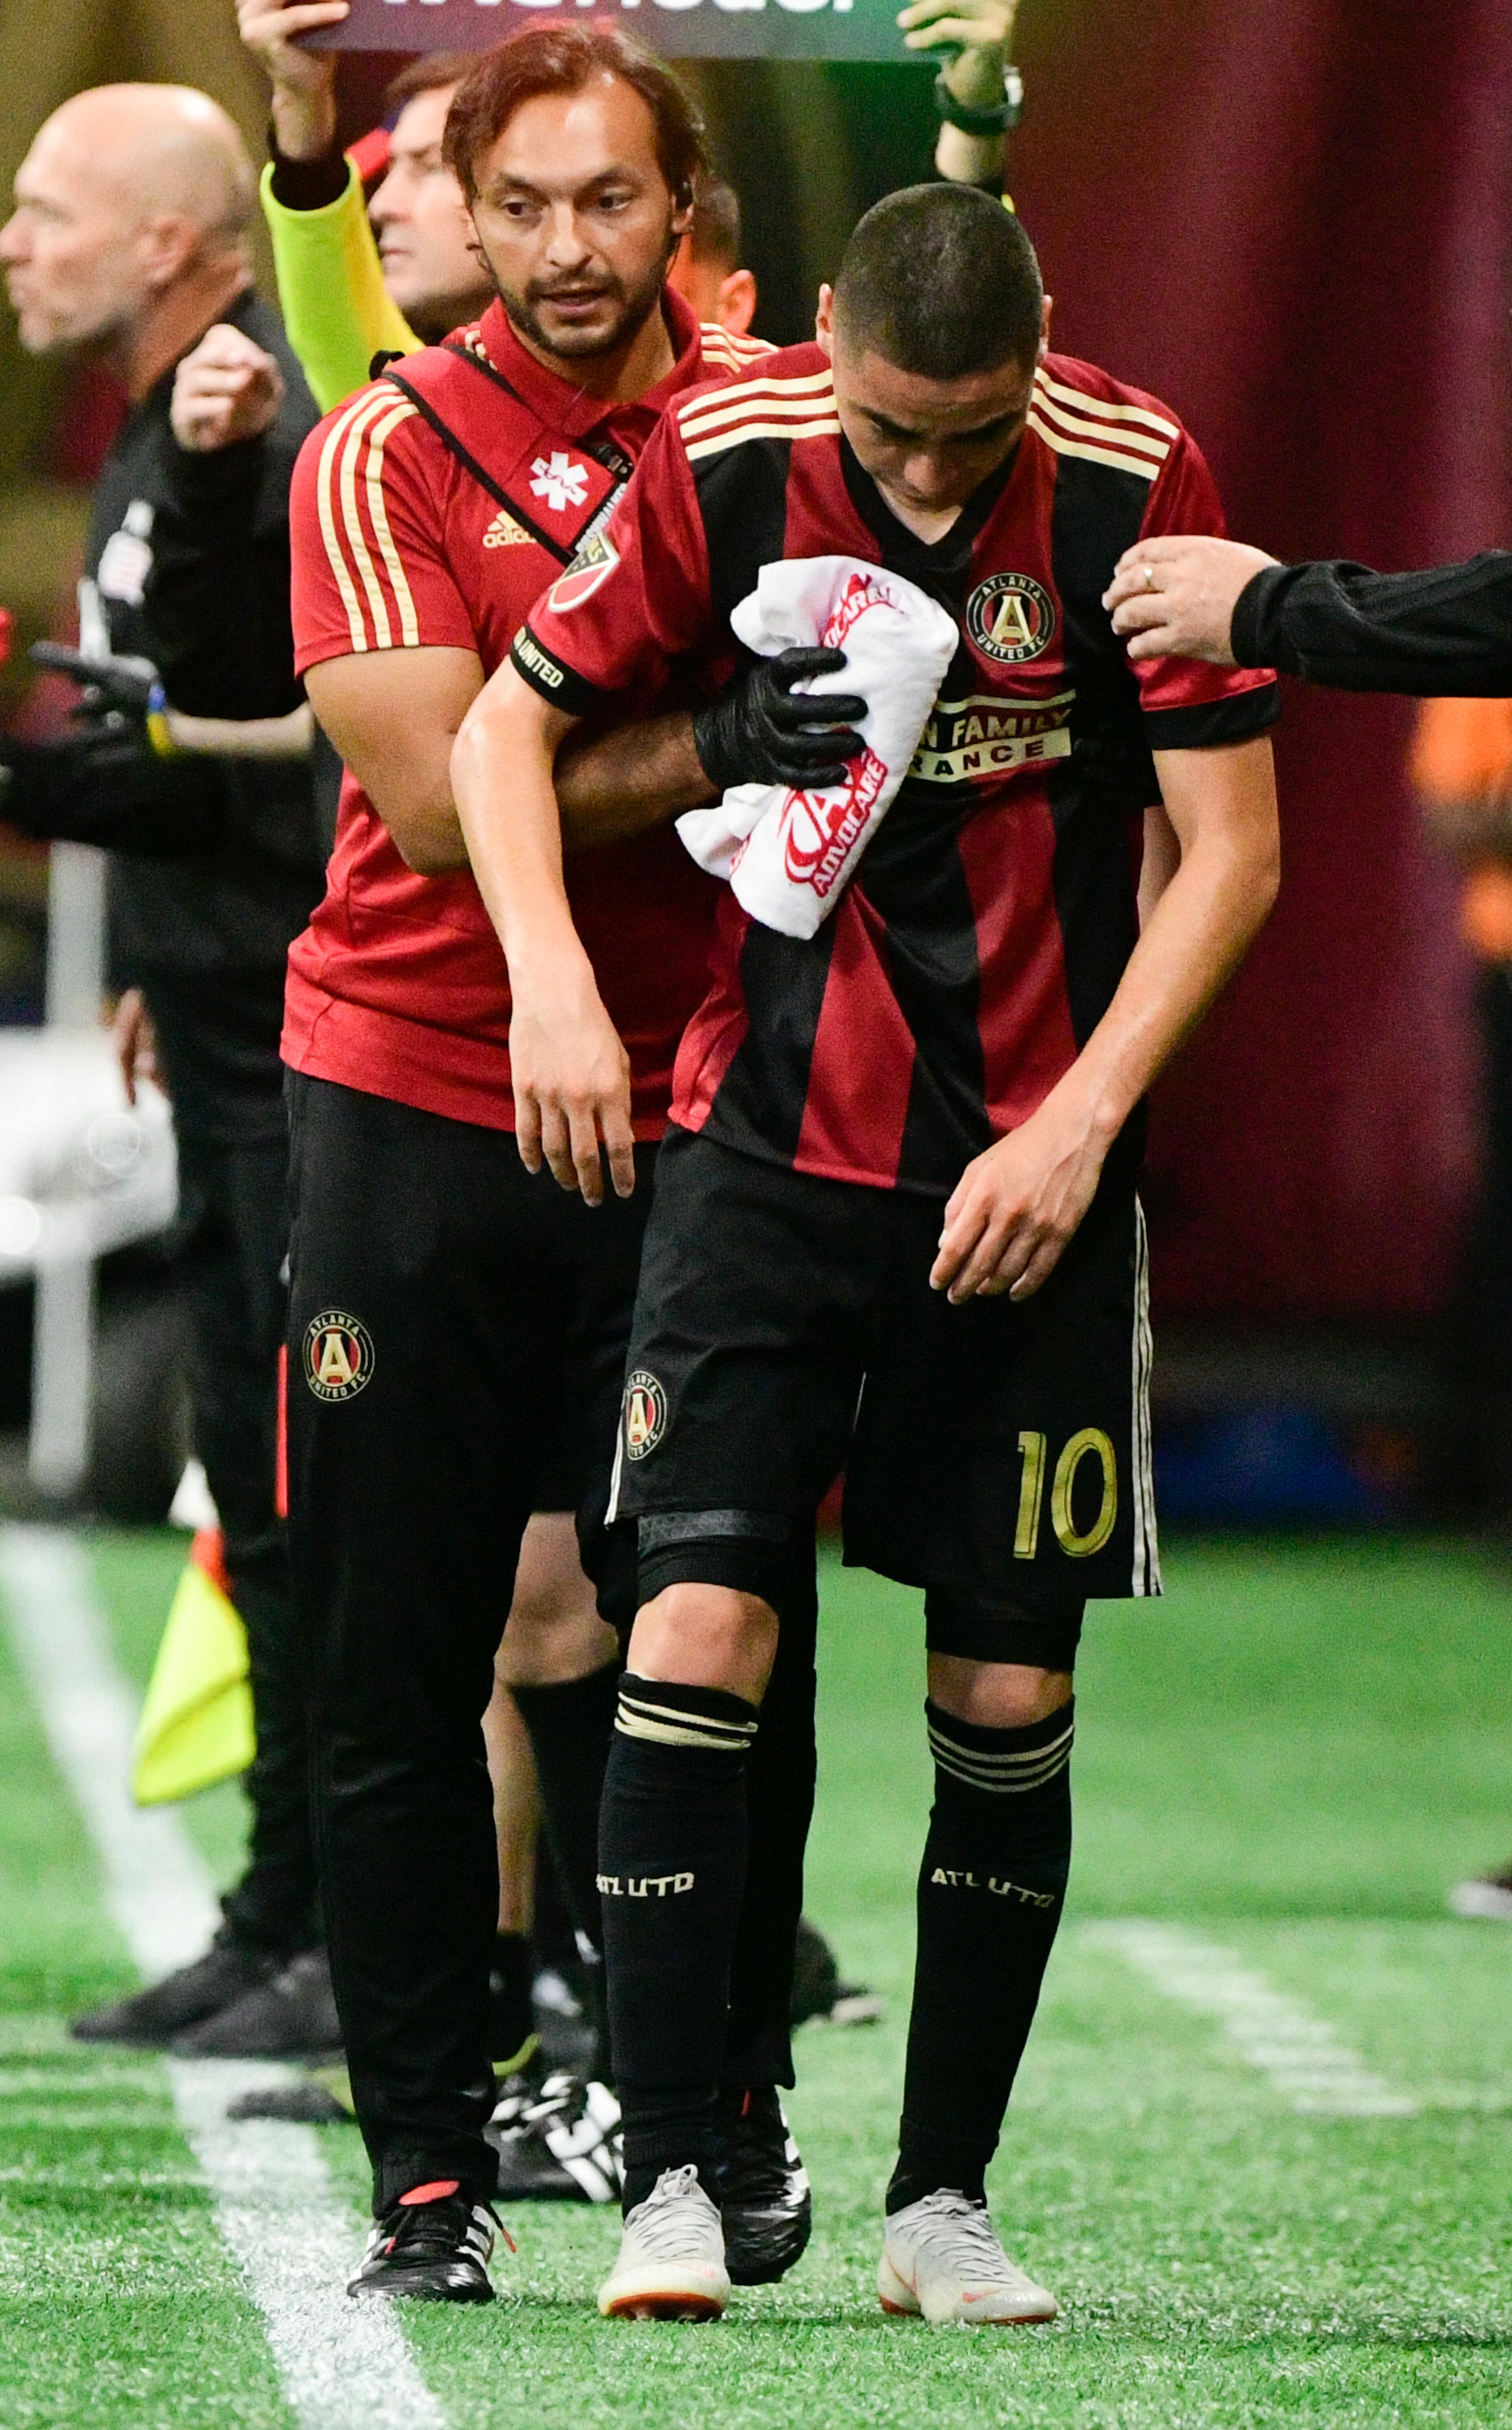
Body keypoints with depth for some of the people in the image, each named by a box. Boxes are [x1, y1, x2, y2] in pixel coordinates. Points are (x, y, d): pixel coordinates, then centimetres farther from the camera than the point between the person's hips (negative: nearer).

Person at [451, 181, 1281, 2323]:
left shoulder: (1135, 485, -11)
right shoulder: (722, 460, -8)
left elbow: (1232, 845, -7)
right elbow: (507, 723, 3)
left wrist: (1076, 1125, -14)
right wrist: (555, 984, -13)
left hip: (1035, 1165, 0)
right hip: (770, 1128, 0)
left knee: (1012, 1691, 2)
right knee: (700, 1623, -13)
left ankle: (944, 2197, 14)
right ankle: (670, 2177, -8)